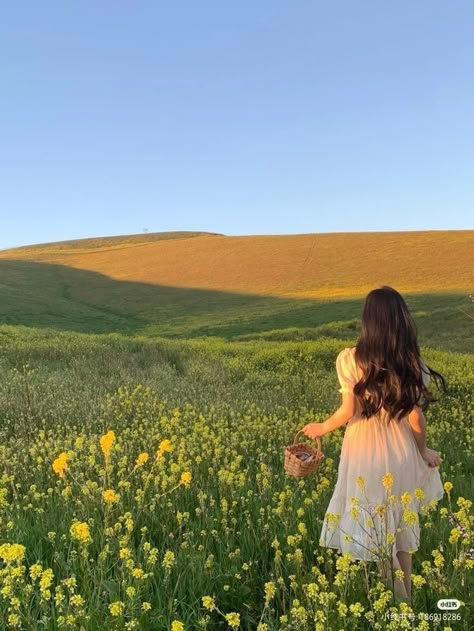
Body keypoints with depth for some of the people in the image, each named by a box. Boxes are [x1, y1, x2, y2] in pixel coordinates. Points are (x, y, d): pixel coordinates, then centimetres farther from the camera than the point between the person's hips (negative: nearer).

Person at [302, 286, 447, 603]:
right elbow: (416, 418, -8)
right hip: (400, 452, 2)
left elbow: (349, 411, -17)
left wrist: (322, 428, 2)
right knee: (401, 523, 22)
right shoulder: (412, 363, -11)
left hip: (364, 453, -2)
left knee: (373, 521, 19)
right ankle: (405, 593, 35)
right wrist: (423, 451, 10)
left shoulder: (350, 359, -17)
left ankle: (388, 589, 33)